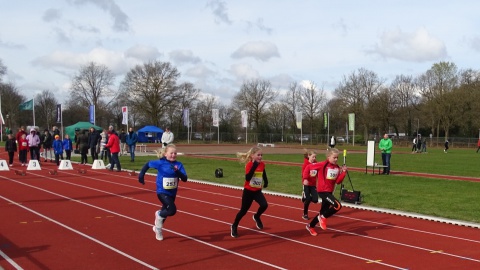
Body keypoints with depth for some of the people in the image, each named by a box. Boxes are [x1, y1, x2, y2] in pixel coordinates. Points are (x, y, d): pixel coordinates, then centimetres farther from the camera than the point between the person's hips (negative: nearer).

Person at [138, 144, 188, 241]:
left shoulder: (178, 165, -8)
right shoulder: (160, 163, -15)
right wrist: (141, 174, -4)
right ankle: (159, 214, 10)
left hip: (172, 193, 5)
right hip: (162, 192, -5)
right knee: (172, 210, -22)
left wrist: (177, 171, -31)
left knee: (166, 211, 21)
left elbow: (184, 179, -15)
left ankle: (158, 227, 49)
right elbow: (148, 164, 1)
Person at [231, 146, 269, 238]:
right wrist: (254, 165, -35)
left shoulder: (262, 164, -2)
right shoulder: (249, 165, -18)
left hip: (257, 191, 4)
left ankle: (256, 217, 11)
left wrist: (266, 182, 8)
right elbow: (247, 178, -32)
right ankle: (234, 226, 27)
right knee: (243, 210, 5)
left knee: (264, 205, -20)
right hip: (248, 191, -4)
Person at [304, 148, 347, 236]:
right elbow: (308, 167, -8)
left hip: (329, 192, 8)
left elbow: (338, 181, 0)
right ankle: (323, 217, -2)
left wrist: (343, 172, -9)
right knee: (338, 206, -23)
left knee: (323, 211, 17)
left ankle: (310, 226, 36)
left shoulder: (337, 168, 5)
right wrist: (305, 178, -8)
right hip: (323, 191, -8)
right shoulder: (323, 165, -14)